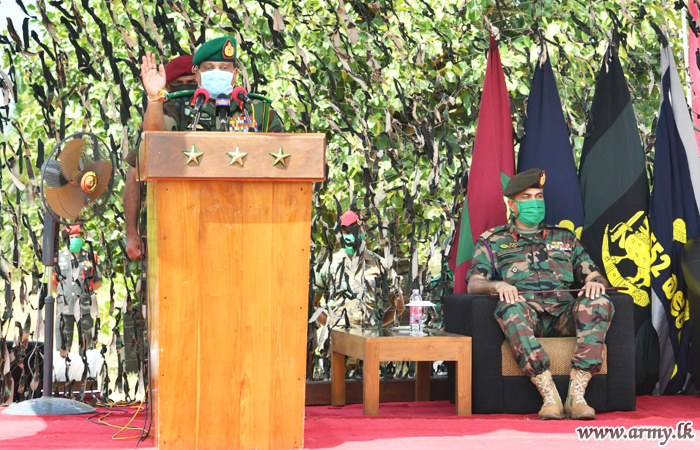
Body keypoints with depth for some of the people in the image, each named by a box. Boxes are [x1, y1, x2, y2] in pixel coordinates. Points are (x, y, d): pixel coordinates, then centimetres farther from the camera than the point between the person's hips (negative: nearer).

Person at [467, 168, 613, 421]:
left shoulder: (564, 238, 30)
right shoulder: (493, 241, 22)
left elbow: (595, 276, 24)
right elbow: (474, 284, 8)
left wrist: (595, 282, -3)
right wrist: (498, 285, -15)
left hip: (564, 313, 2)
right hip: (527, 310, -2)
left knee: (599, 303, -31)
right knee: (510, 309, -39)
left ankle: (576, 395, -39)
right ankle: (549, 396, -44)